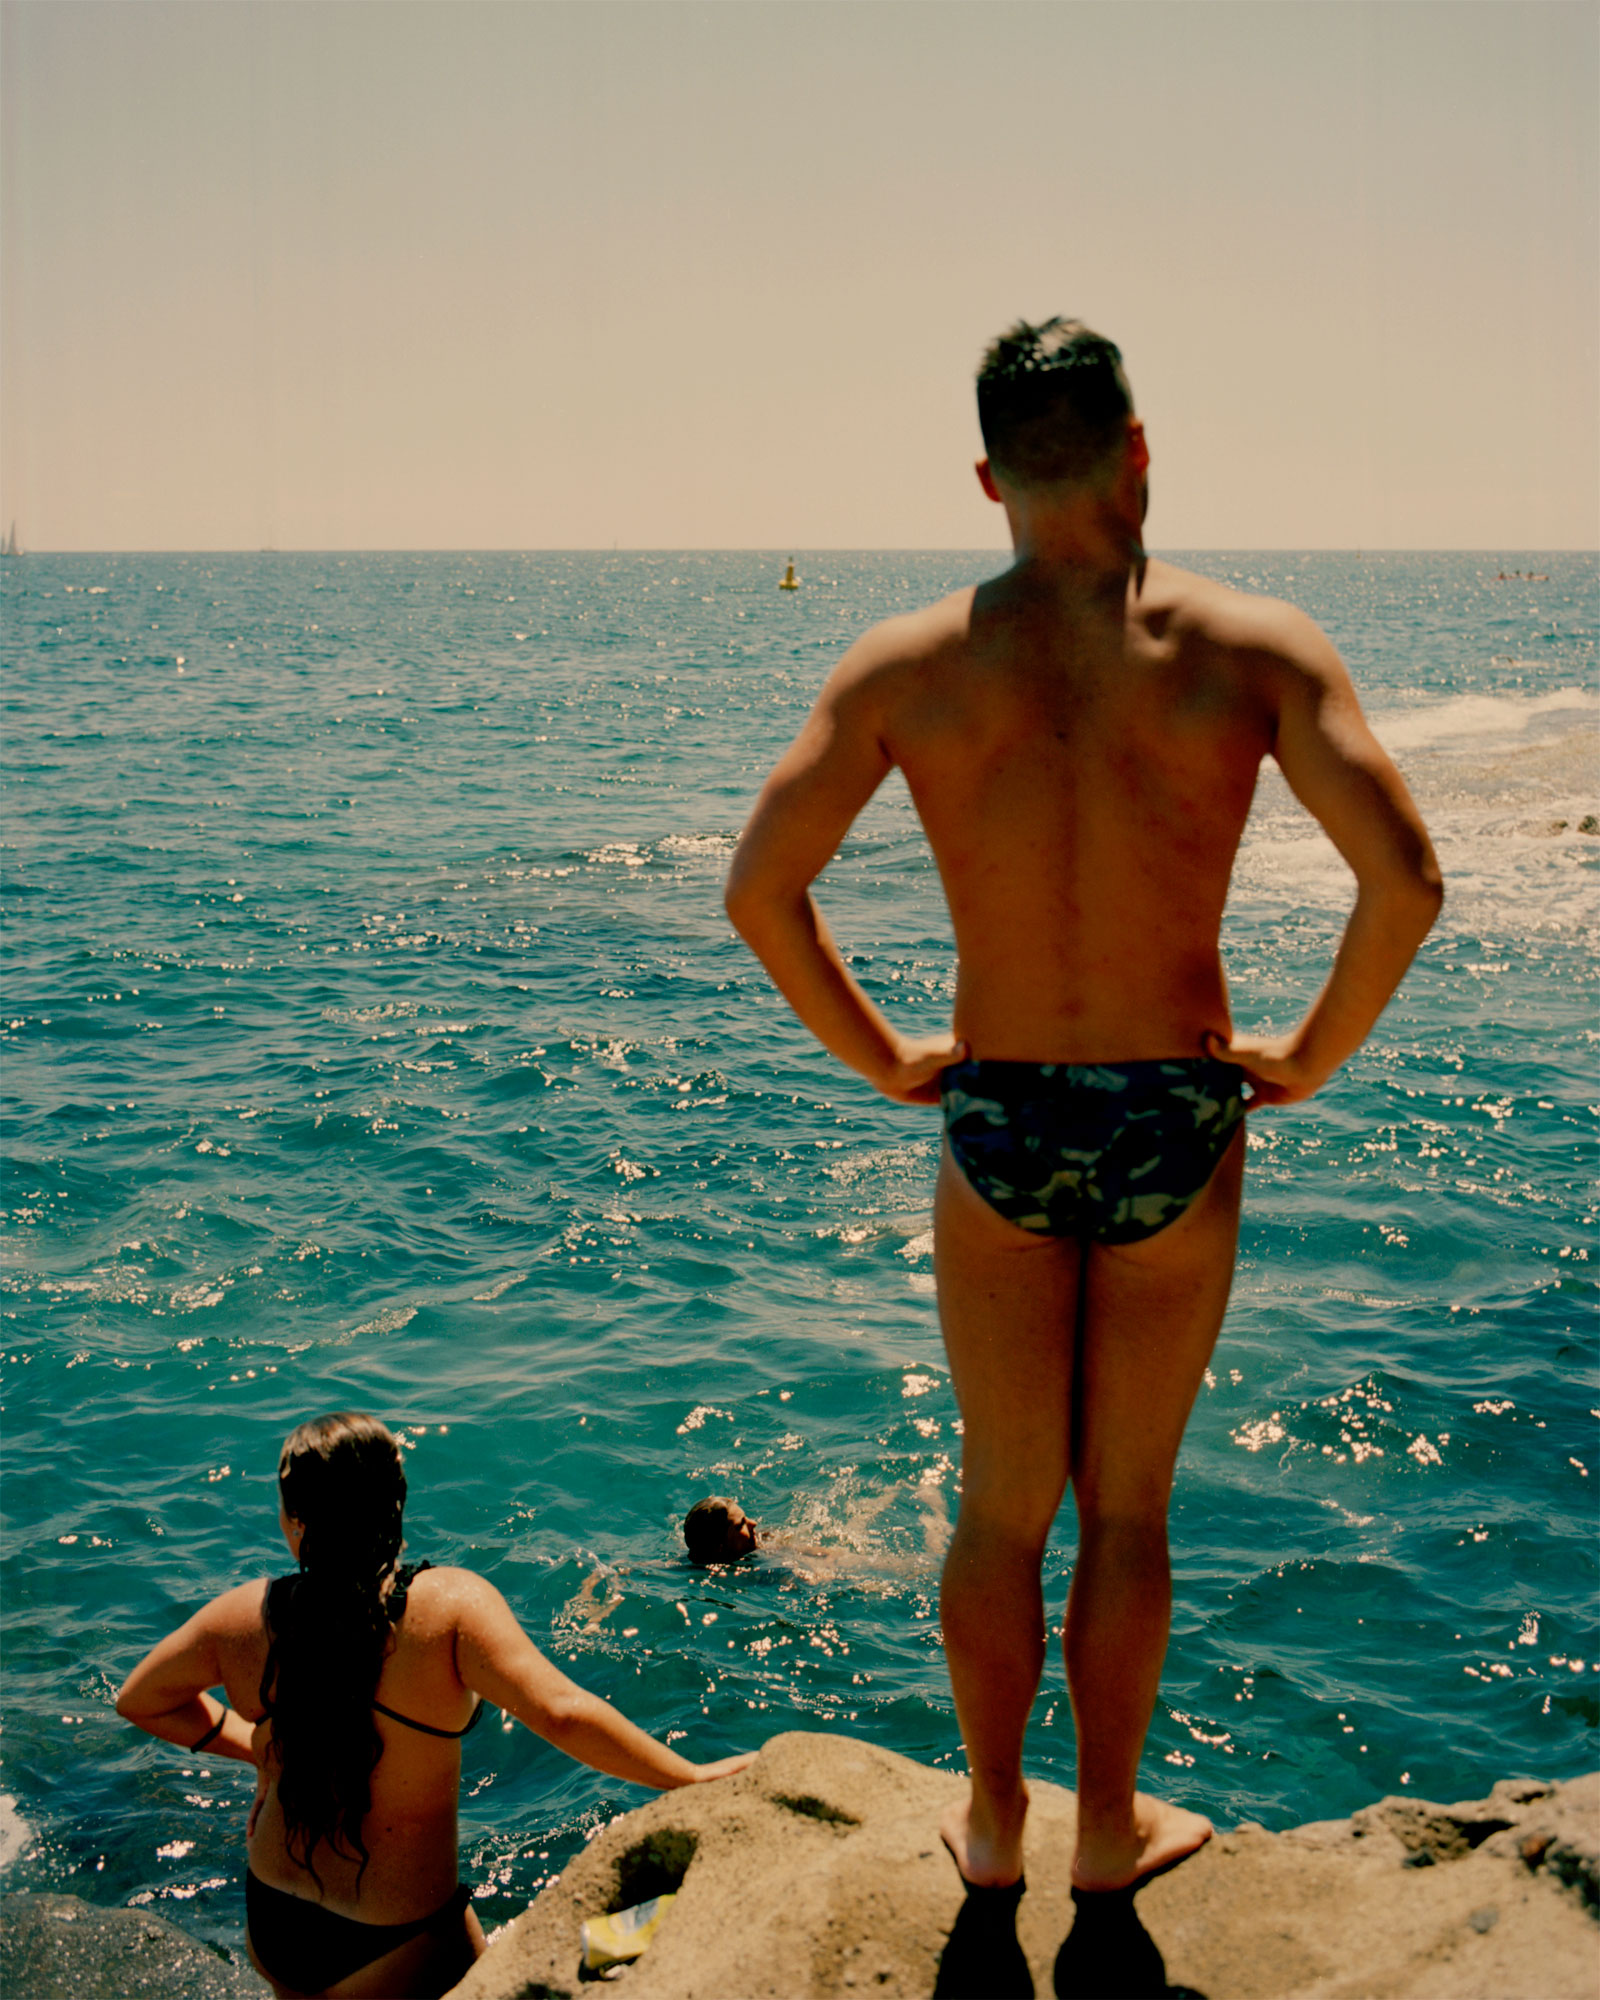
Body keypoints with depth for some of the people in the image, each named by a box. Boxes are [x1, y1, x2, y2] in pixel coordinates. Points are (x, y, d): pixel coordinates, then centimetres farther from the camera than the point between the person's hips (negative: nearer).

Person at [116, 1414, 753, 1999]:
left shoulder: (242, 1618, -9)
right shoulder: (449, 1604, -21)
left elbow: (139, 1701, 9)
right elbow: (562, 1713, -30)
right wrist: (691, 1778, -23)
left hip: (270, 1931, 4)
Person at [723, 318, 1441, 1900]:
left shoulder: (904, 664, -6)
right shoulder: (1251, 646, -10)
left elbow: (759, 891, -10)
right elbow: (1404, 880, -19)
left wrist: (882, 1059, 4)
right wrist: (1309, 1059, -3)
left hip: (996, 1127, 1)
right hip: (1176, 1132, -1)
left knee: (1001, 1509, 18)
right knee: (1128, 1508, 17)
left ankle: (991, 1825, 34)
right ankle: (1109, 1827, 33)